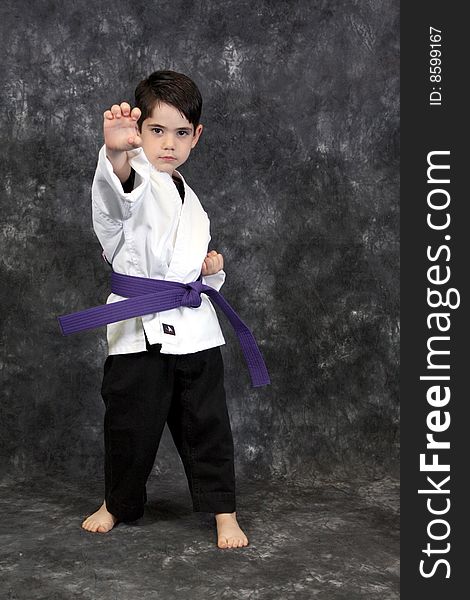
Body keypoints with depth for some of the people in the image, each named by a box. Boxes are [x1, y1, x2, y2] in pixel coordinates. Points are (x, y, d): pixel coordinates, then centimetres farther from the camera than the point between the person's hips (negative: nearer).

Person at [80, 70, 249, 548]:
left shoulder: (189, 200, 16)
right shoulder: (134, 178, -5)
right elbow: (119, 186, -33)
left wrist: (212, 269, 5)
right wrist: (115, 151, -55)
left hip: (193, 329, 5)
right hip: (139, 329, -4)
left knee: (206, 424, 7)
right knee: (130, 423, 7)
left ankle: (224, 512, 19)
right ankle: (118, 503, 30)